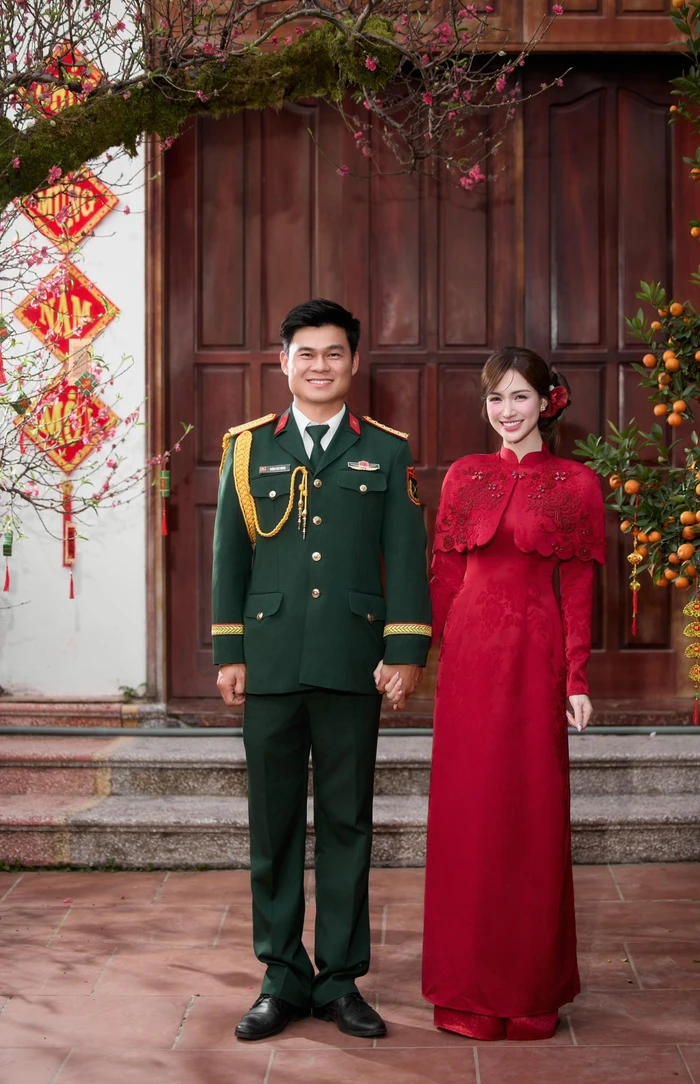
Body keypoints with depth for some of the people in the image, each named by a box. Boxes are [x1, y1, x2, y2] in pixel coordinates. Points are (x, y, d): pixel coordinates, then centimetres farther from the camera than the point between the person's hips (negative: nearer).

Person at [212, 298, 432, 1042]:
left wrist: (407, 649, -3)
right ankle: (283, 977, 17)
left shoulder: (387, 453, 9)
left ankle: (340, 977, 16)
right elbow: (229, 555, 9)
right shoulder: (247, 447, 10)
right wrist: (228, 652, 3)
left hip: (353, 665, 0)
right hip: (271, 664, 1)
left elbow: (407, 558, 5)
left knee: (347, 822, 5)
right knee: (274, 825, 6)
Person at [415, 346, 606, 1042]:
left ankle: (529, 982, 19)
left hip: (534, 653, -2)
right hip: (468, 651, 2)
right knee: (467, 812, 6)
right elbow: (444, 575, 8)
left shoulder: (574, 484, 1)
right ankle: (470, 979, 21)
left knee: (531, 813, 4)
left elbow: (578, 589, -1)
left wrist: (576, 680, -5)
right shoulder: (465, 477, 8)